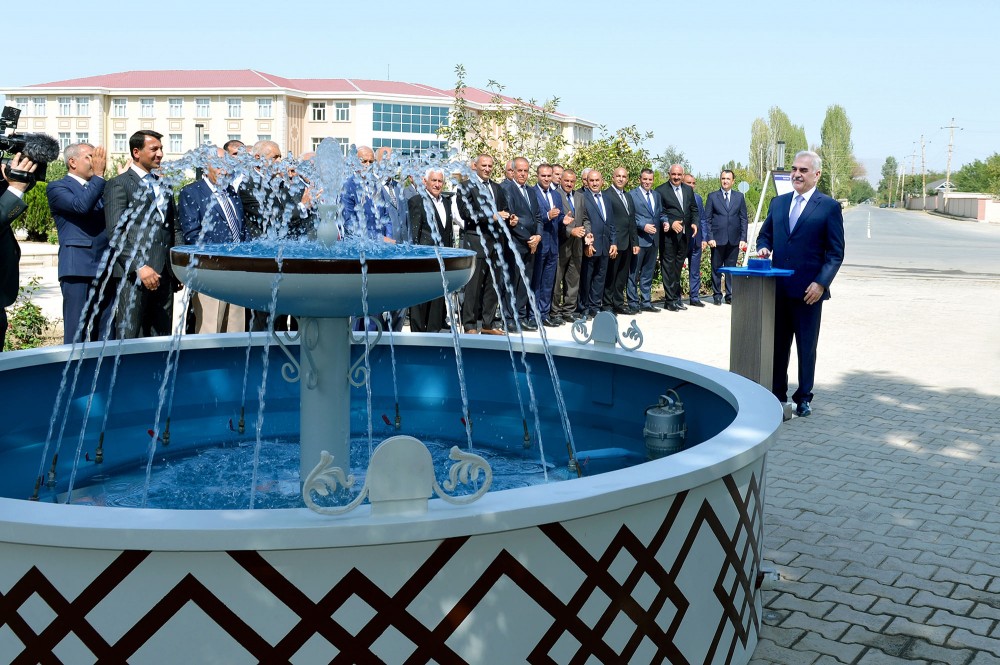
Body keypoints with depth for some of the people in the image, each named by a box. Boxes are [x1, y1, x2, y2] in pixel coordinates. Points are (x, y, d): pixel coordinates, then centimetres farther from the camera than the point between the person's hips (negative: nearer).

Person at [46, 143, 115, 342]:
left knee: (106, 334, 9)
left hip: (106, 270, 7)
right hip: (79, 269, -7)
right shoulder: (57, 188, 0)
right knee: (76, 334, -4)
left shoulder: (99, 187, 21)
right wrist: (98, 176, -16)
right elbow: (81, 205, -19)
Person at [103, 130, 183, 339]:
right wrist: (139, 267, -17)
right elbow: (115, 234, -8)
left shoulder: (164, 186, 22)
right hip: (134, 274, -6)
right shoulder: (119, 185, 0)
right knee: (130, 341, -5)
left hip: (164, 274, 6)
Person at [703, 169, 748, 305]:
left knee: (731, 268, 5)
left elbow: (743, 219, 8)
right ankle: (717, 295, 12)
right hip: (718, 239, -1)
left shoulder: (739, 197, 10)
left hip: (734, 240, 1)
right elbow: (707, 219, 2)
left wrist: (743, 238, 0)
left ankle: (730, 295, 12)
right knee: (716, 269, 3)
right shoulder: (712, 197, 5)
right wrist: (709, 237, -7)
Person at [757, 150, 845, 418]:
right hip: (779, 287, 4)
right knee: (778, 345, 9)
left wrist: (821, 283, -14)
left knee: (806, 347, 7)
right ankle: (777, 394, 18)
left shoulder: (829, 207, -2)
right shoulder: (778, 202, 12)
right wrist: (763, 248, -4)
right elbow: (765, 234, 20)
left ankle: (804, 398, 18)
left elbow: (836, 252, -4)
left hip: (808, 290, -4)